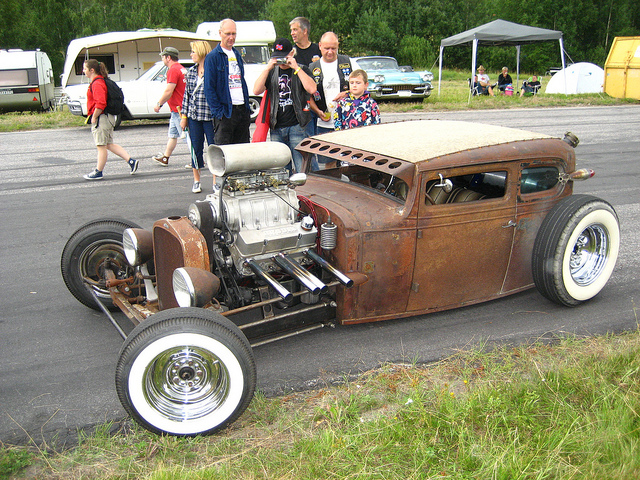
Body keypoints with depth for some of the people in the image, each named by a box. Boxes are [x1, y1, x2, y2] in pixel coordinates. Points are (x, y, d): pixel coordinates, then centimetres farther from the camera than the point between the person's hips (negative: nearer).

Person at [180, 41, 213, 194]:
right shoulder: (191, 72, 12)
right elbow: (187, 94, 14)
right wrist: (184, 115, 10)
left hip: (210, 116, -4)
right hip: (194, 117, 4)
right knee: (196, 148, 8)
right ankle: (196, 181, 18)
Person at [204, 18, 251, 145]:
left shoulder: (237, 55, 16)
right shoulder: (212, 57, -5)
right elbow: (209, 88, -10)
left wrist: (247, 107, 12)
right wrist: (218, 112, -16)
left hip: (243, 110, 7)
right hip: (225, 111, -7)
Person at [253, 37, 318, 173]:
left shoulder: (302, 70, 6)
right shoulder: (272, 72, 16)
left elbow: (312, 89, -14)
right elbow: (257, 91, 2)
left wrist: (296, 68, -12)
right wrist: (268, 68, -4)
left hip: (297, 126, -4)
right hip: (276, 128, 4)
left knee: (303, 169, -7)